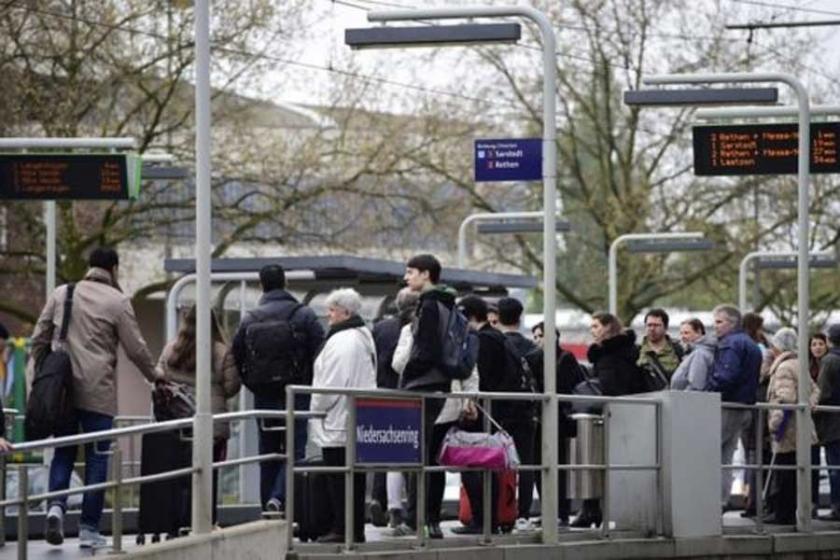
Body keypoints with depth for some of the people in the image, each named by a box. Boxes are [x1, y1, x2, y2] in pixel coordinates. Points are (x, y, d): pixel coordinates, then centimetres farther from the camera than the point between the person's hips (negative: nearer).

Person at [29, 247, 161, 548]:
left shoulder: (60, 294, 8)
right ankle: (89, 529, 3)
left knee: (63, 452, 13)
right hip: (98, 393, -3)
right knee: (97, 459, 4)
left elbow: (39, 338, 8)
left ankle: (56, 504, -11)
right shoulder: (117, 301, -3)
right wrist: (154, 376, 16)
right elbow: (135, 348, 0)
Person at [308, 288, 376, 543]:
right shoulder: (364, 337, 16)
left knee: (338, 477, -5)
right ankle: (357, 529, 14)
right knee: (356, 477, 11)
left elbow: (332, 383, -20)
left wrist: (317, 408, -4)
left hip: (337, 422, -10)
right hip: (358, 420, 10)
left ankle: (342, 529, -4)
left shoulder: (341, 341, -16)